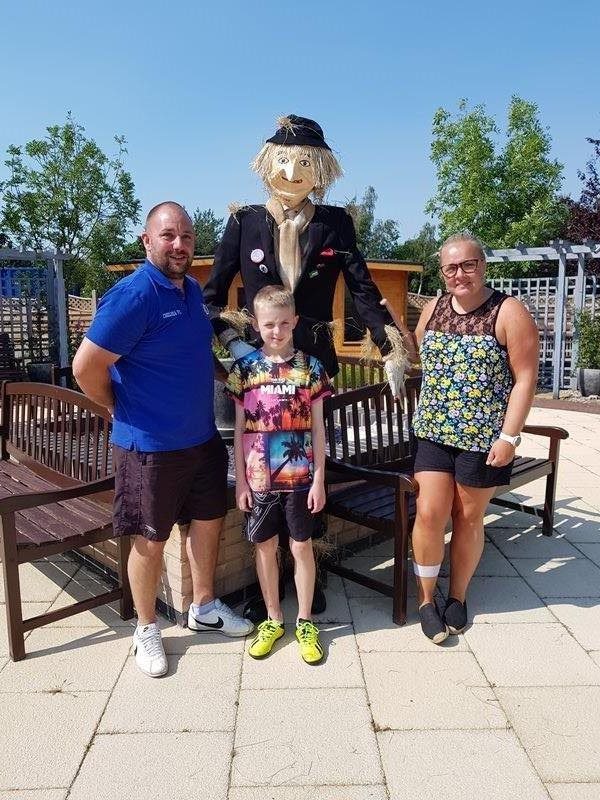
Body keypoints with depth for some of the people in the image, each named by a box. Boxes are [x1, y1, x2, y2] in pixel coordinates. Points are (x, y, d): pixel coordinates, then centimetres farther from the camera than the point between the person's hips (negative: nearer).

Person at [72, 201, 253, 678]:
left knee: (209, 520, 18)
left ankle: (204, 607, 39)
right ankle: (147, 629, 30)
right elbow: (86, 368, -21)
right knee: (151, 540, 8)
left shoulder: (193, 290, 6)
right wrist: (123, 411, -6)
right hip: (150, 446, -8)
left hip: (202, 437, 8)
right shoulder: (133, 296, -20)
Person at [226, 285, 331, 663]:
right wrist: (240, 480, 0)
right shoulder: (245, 368, -1)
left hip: (300, 476, -1)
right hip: (259, 476, 1)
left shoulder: (310, 367, -2)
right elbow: (240, 428, 2)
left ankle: (305, 621, 27)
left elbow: (318, 427, 0)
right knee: (265, 546, 12)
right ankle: (273, 619, 31)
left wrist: (319, 479, -3)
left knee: (302, 546, 9)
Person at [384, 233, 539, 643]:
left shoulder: (509, 312, -8)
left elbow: (525, 378, -9)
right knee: (429, 513, -3)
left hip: (483, 438, -3)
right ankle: (426, 600, 17)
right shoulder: (433, 309, 7)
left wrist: (509, 436, -14)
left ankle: (458, 596, 31)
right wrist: (393, 321, 10)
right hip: (433, 432, 3)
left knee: (468, 518, 10)